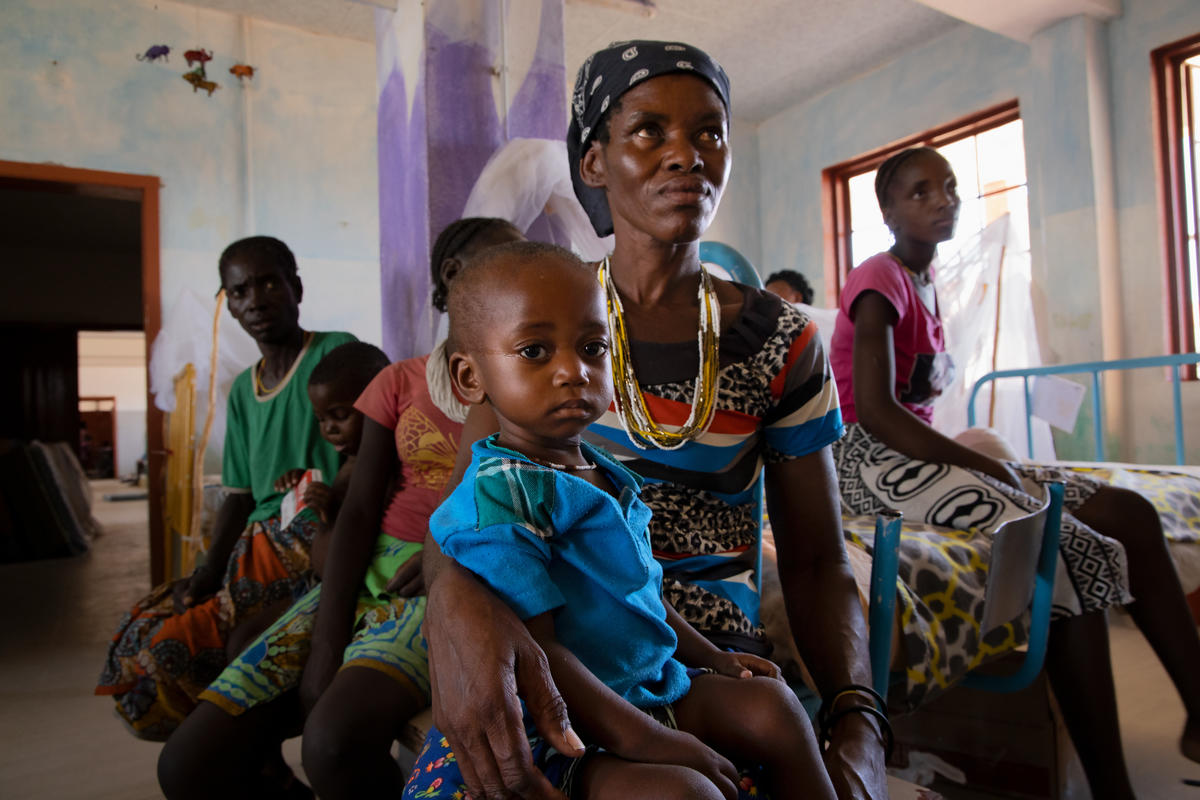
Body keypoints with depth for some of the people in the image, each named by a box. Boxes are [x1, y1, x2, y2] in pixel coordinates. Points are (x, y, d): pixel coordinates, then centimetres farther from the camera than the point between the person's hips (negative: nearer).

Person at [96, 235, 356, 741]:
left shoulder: (337, 353, -5)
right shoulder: (242, 390, 18)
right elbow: (239, 495, 15)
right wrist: (208, 572, 1)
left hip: (313, 541, -8)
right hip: (256, 544, 8)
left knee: (173, 647, -18)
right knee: (138, 632, 0)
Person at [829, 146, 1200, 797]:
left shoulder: (924, 284, 18)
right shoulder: (879, 281, -10)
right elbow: (875, 412, -21)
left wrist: (988, 461, 5)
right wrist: (981, 463, -18)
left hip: (917, 450, 9)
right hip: (871, 459, -9)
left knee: (1128, 512, -2)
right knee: (1067, 543, -26)